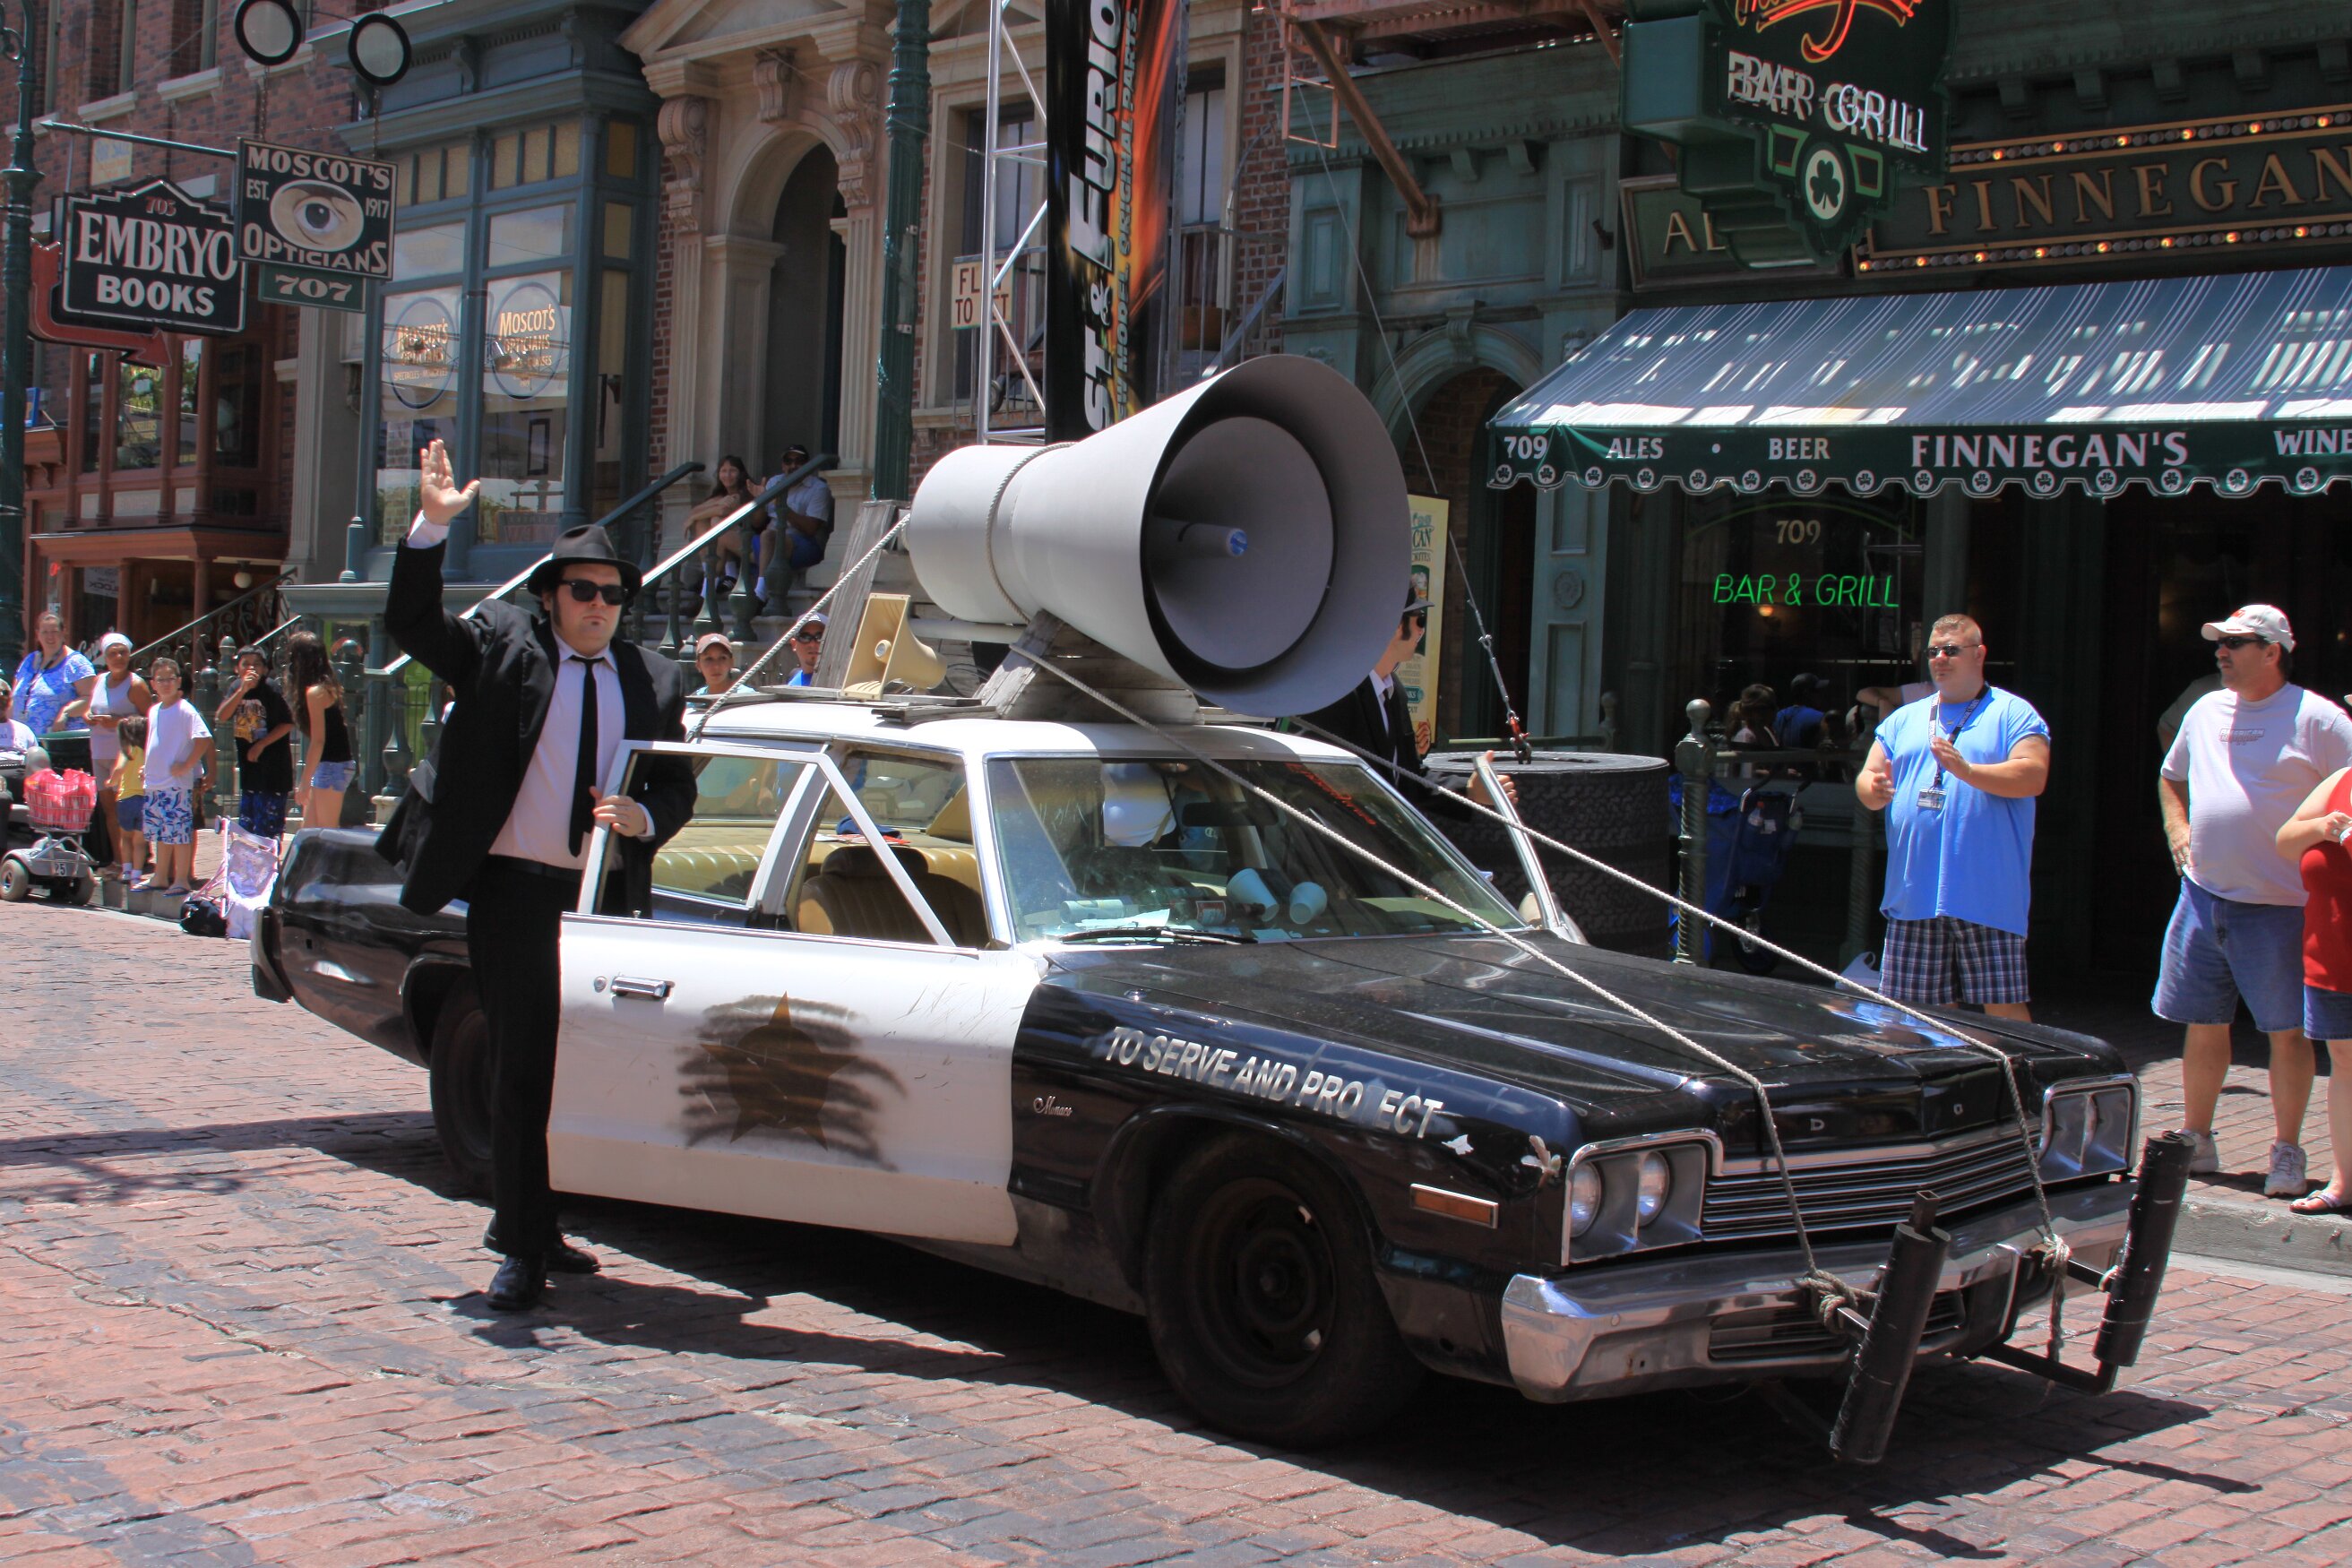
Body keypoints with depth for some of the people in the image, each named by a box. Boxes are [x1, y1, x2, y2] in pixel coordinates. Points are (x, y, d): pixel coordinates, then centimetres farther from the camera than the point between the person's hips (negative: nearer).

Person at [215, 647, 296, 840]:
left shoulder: (270, 689, -11)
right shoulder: (236, 688, 6)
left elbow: (288, 723, -11)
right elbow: (222, 717, -8)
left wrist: (261, 745, -12)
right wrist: (242, 691, -18)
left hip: (273, 767, -6)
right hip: (248, 766, 6)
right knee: (246, 826, 12)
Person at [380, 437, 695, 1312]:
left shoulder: (654, 682, 10)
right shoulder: (499, 649, 3)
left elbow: (678, 788, 11)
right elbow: (411, 624, -7)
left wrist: (642, 818, -11)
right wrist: (431, 526, -20)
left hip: (603, 897, 3)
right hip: (515, 888, -3)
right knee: (523, 1065, -2)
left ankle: (526, 1219, 26)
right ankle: (524, 1248, 5)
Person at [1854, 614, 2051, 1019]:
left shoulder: (2012, 713, 3)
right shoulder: (1903, 720, 18)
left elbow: (2033, 776, -11)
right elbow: (1867, 778, 14)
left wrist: (1967, 770, -24)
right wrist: (1874, 789, -10)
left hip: (1987, 898, -5)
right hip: (1913, 895, 5)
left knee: (2004, 1008, -5)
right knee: (1921, 1011, 7)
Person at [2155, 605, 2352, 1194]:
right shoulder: (2206, 712, 12)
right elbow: (2171, 776, 28)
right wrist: (2178, 831, 14)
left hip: (2278, 907, -5)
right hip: (2203, 897, 6)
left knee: (2287, 1031, 1)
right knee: (2203, 1025, 11)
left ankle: (2287, 1153, 11)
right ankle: (2196, 1141, 21)